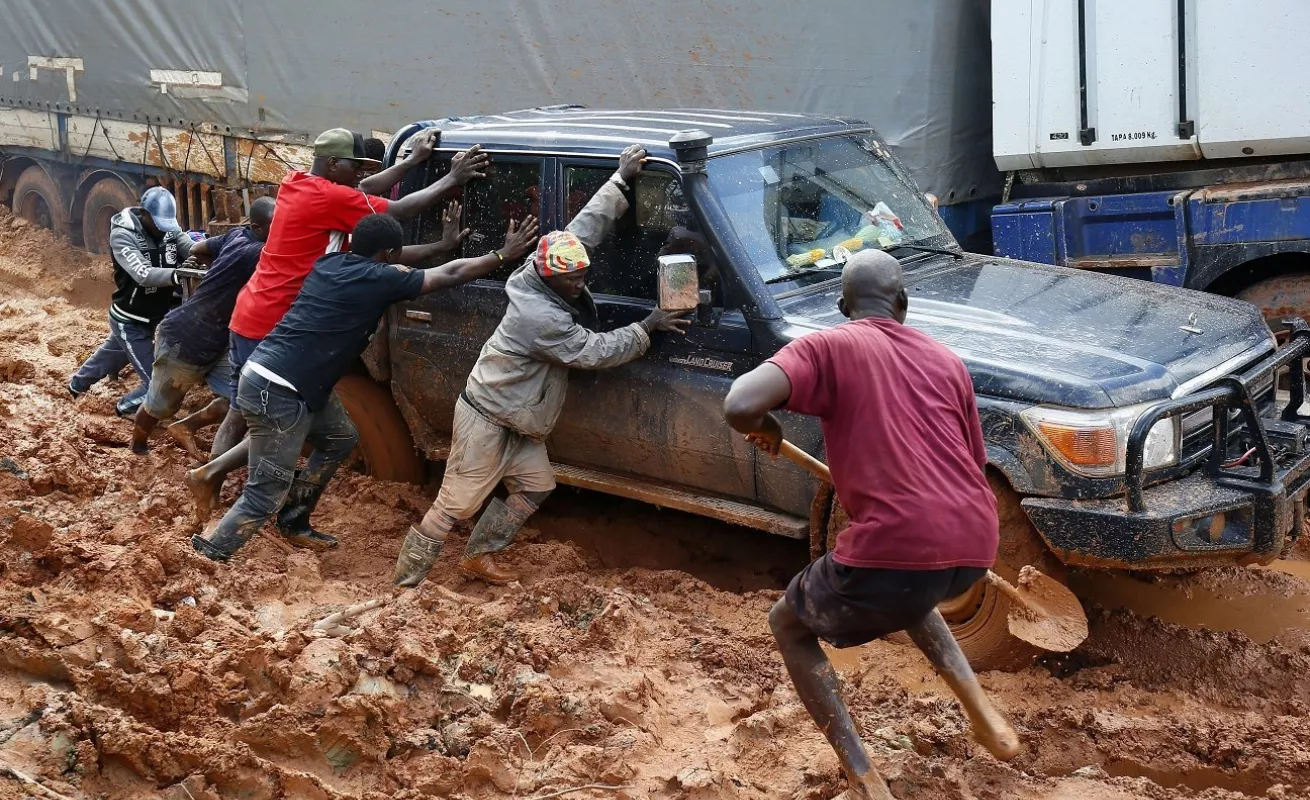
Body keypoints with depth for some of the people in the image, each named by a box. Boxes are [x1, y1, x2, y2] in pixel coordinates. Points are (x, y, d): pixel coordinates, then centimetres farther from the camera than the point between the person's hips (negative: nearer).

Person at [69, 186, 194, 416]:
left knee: (113, 356, 31)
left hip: (151, 318, 7)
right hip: (130, 322, -7)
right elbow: (143, 275, -38)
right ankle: (126, 407, 25)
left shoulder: (170, 228, -7)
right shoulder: (122, 234, -25)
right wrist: (177, 275, -55)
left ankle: (78, 383, 60)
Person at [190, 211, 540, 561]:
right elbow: (451, 275, -2)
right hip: (274, 391, -10)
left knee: (340, 438, 25)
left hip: (284, 383, 10)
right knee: (267, 494, -5)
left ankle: (294, 523, 33)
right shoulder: (379, 279, -11)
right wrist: (504, 254, 10)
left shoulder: (331, 263, 11)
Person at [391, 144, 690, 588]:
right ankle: (405, 583, 6)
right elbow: (594, 351, -25)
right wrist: (647, 327, -17)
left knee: (535, 486, 16)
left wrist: (621, 180, 2)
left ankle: (477, 558, 27)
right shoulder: (539, 316, -30)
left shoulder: (546, 276, -5)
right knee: (456, 506, -4)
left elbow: (584, 227, 3)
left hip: (517, 422, 10)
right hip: (485, 420, -10)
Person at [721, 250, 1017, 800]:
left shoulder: (827, 347, 5)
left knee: (789, 625, 23)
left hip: (897, 548, -6)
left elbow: (739, 406, -12)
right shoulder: (947, 361, 20)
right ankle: (984, 713, 28)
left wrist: (763, 427, 12)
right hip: (974, 551, 6)